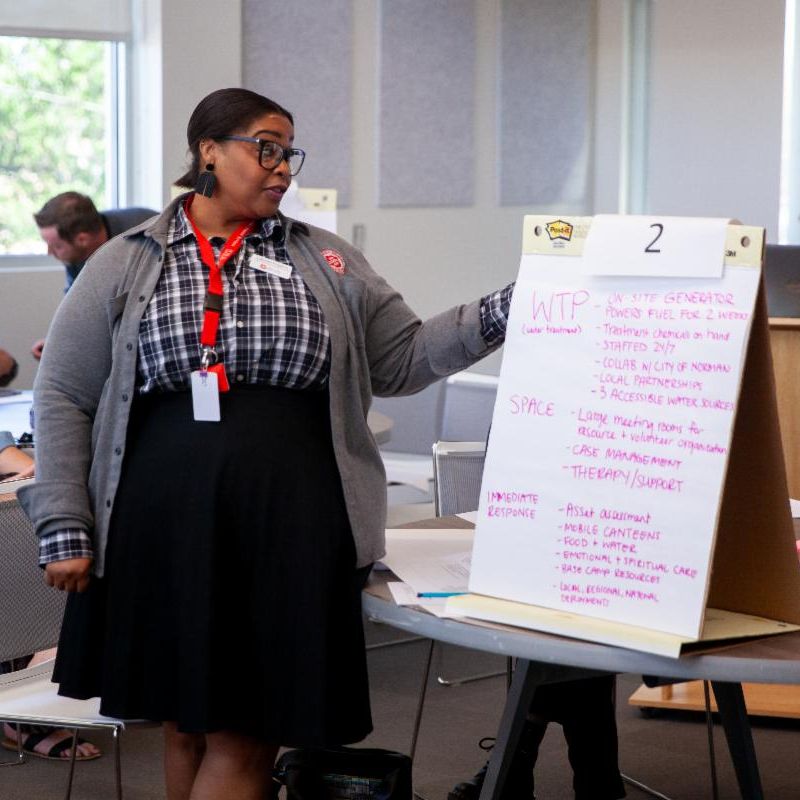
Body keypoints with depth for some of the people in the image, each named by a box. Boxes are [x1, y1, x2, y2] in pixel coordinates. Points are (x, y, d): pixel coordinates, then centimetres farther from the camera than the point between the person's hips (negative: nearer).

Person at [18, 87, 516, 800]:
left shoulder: (326, 261, 11)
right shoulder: (124, 266, 6)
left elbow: (400, 360, 12)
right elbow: (64, 398, 5)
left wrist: (502, 313, -2)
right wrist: (64, 528, -1)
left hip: (291, 534, 1)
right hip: (165, 533, 0)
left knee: (245, 735, 1)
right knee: (186, 724, 10)